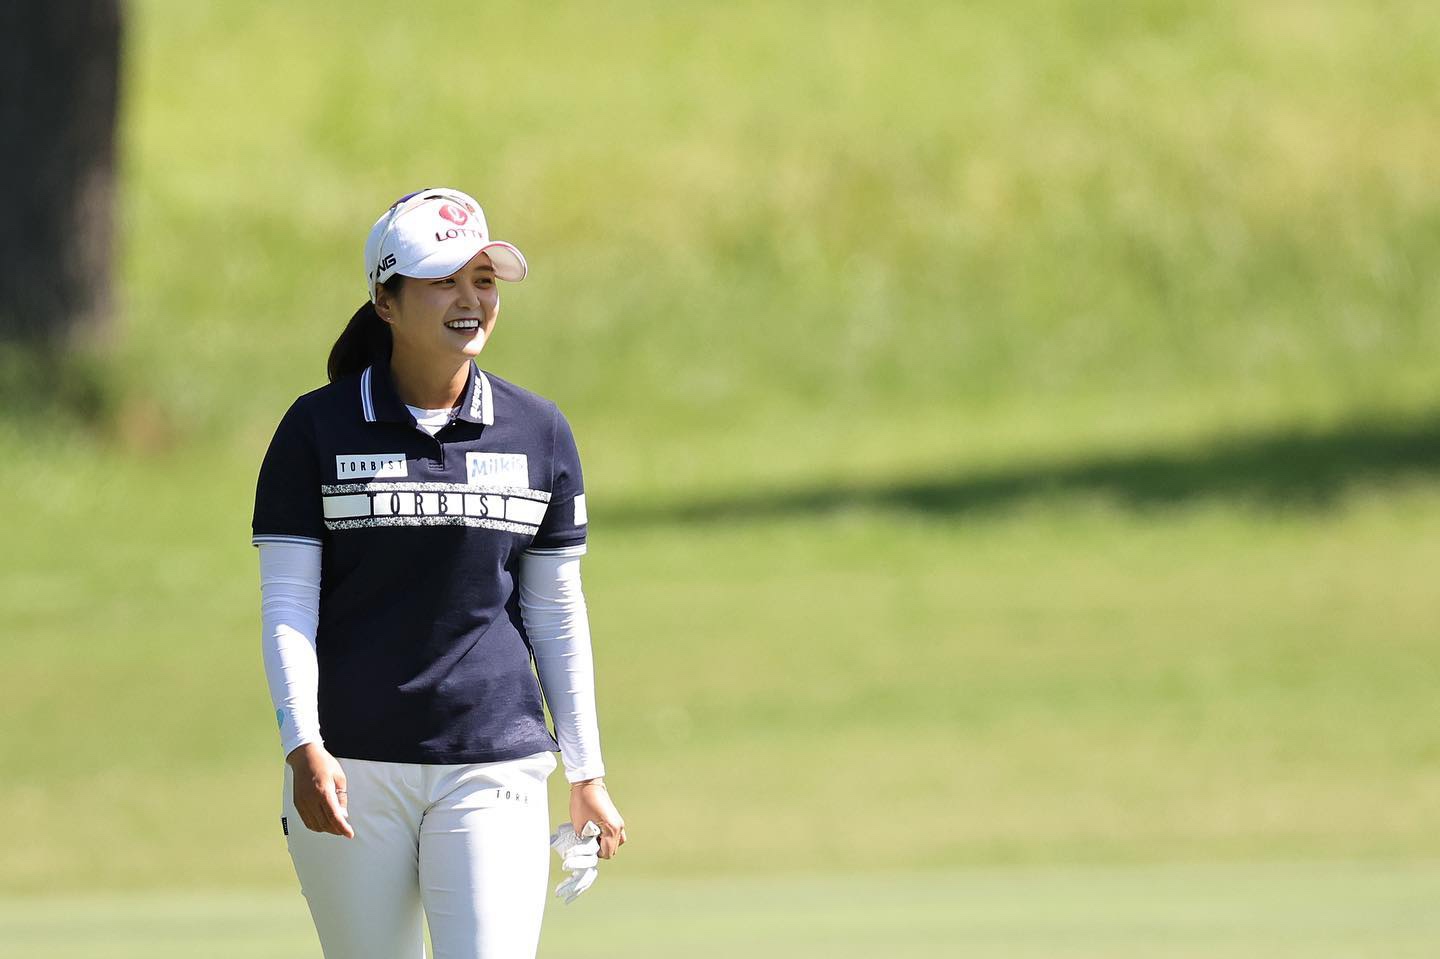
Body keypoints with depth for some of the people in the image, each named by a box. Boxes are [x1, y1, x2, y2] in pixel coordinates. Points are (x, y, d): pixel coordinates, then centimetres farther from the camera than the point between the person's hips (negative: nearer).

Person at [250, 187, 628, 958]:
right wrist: (302, 745, -15)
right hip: (350, 773, -1)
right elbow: (286, 605, -2)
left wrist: (586, 774, 12)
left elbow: (557, 615, 13)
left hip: (493, 770, 1)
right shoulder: (318, 430, 1)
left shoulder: (538, 434, 7)